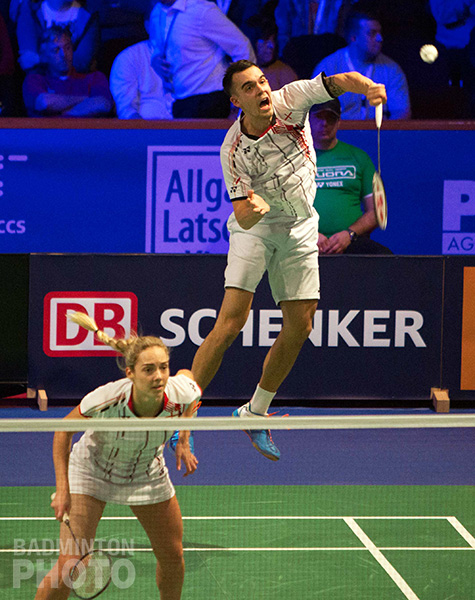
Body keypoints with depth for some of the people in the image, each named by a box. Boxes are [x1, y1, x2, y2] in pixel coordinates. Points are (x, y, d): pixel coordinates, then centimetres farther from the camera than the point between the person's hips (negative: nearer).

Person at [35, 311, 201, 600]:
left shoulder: (181, 395, -30)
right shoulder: (106, 400, -38)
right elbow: (64, 430, -18)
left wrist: (183, 442, -3)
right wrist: (62, 489, -22)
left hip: (148, 474, 4)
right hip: (92, 471, -4)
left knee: (173, 558, 11)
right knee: (70, 567, -13)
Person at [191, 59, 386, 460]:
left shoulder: (291, 100, -15)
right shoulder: (234, 151, -22)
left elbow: (340, 82, -22)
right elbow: (243, 217, -23)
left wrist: (367, 86, -45)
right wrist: (253, 209, -47)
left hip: (301, 229, 4)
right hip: (255, 229, -4)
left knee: (299, 328, 2)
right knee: (231, 322, -18)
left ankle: (255, 412, 21)